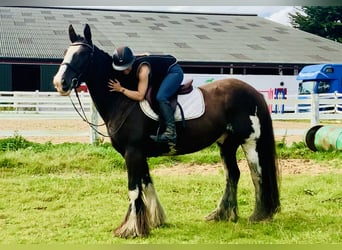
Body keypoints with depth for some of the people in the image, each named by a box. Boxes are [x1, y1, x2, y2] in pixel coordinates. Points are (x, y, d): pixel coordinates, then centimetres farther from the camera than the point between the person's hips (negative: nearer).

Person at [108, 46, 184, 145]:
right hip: (161, 74, 9)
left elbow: (140, 96, -37)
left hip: (174, 72, -9)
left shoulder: (143, 69, -35)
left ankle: (171, 132, -32)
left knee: (161, 97, -29)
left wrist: (121, 89, -34)